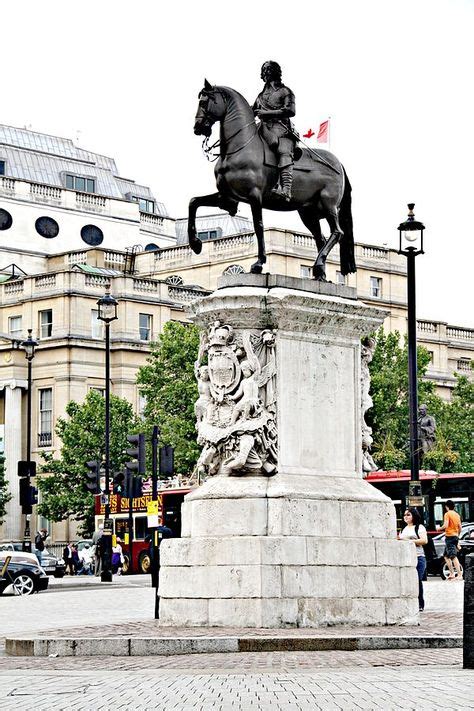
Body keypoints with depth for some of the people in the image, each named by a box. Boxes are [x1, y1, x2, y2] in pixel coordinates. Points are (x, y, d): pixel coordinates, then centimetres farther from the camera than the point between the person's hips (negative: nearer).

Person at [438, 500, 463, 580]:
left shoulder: (447, 514, -9)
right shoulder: (457, 515, 13)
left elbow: (445, 525, -18)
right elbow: (460, 527, 15)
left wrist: (439, 528, 1)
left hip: (449, 537, -8)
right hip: (455, 536, 8)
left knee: (453, 556, -13)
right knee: (446, 556, 18)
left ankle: (459, 575, -21)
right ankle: (452, 573, 13)